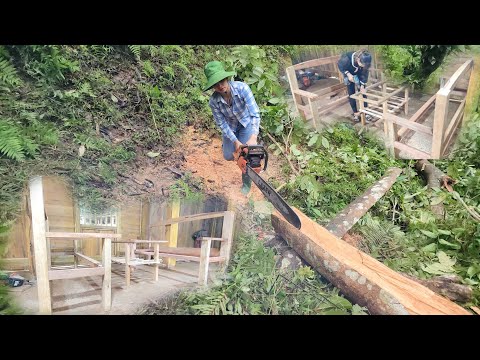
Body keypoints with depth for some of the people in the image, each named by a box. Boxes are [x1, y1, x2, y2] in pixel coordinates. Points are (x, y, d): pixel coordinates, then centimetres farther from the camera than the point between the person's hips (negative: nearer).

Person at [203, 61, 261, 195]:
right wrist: (235, 141, -26)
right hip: (230, 127, 2)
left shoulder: (242, 88, -35)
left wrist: (253, 137, -51)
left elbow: (255, 113, -39)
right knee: (228, 156, -2)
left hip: (247, 123, -2)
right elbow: (222, 123, -17)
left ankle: (247, 183, 11)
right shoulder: (214, 101, -27)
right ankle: (226, 143, 37)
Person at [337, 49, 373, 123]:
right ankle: (355, 112, 13)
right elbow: (340, 65, -21)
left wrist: (362, 86, -23)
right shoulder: (347, 59, -41)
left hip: (359, 74, 2)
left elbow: (365, 73, -17)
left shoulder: (364, 62, -32)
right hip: (349, 74, -2)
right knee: (351, 94, 0)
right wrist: (348, 74, -28)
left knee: (362, 92, 0)